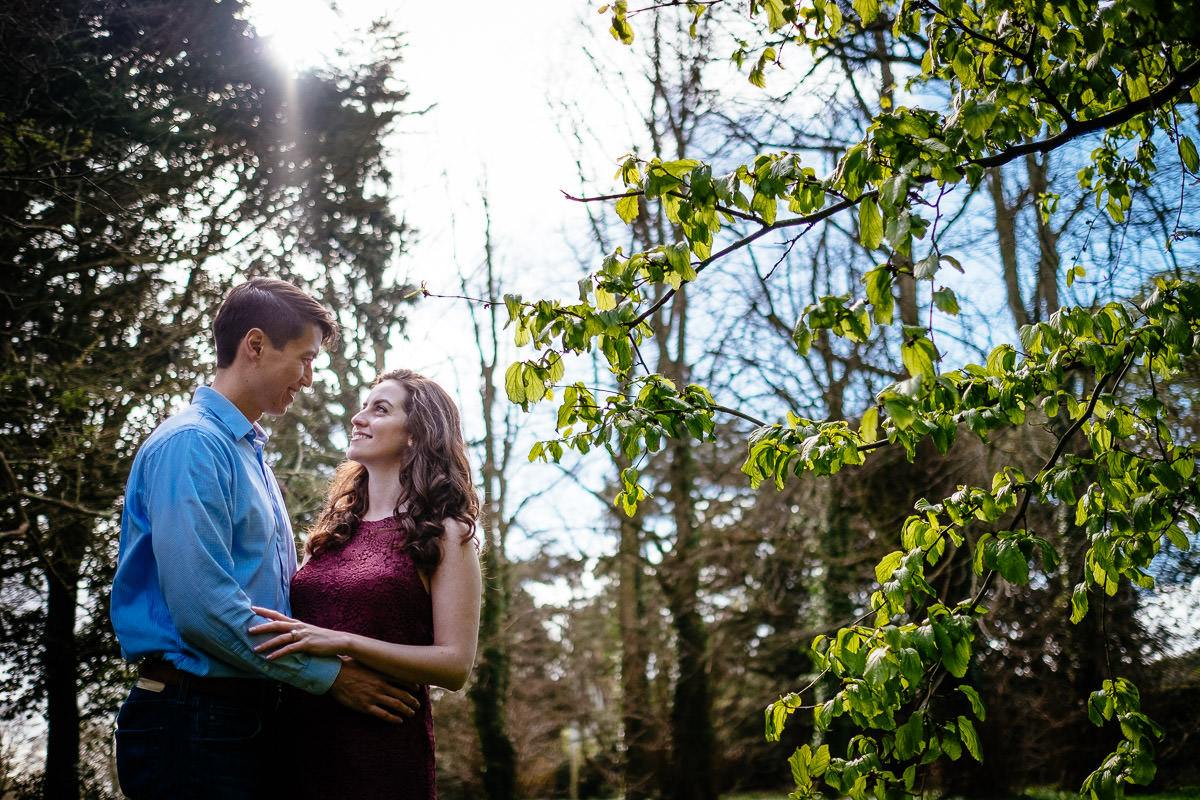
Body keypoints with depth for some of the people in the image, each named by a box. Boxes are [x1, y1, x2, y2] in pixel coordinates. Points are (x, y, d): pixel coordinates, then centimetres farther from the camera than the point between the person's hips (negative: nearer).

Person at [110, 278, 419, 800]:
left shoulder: (252, 456, 19)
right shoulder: (192, 444, -12)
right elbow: (202, 607, -21)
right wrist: (329, 675, -15)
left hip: (250, 716, 9)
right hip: (194, 720, -9)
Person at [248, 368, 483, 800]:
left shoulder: (443, 536, -3)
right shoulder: (332, 530, 13)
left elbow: (455, 664, -11)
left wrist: (345, 643, -19)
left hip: (384, 747, -5)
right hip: (299, 741, 5)